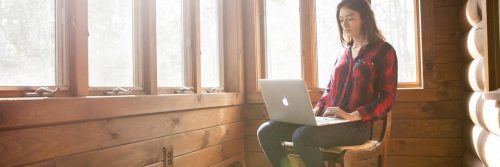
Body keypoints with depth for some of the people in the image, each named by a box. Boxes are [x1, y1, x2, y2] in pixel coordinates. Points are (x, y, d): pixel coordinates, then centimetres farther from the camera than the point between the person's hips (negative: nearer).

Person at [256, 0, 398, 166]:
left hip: (356, 125, -6)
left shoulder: (384, 51, 2)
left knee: (302, 136, -35)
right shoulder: (344, 53, 20)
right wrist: (316, 110, 5)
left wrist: (352, 116, -19)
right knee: (266, 131, -13)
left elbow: (387, 98, -6)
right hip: (326, 121, 6)